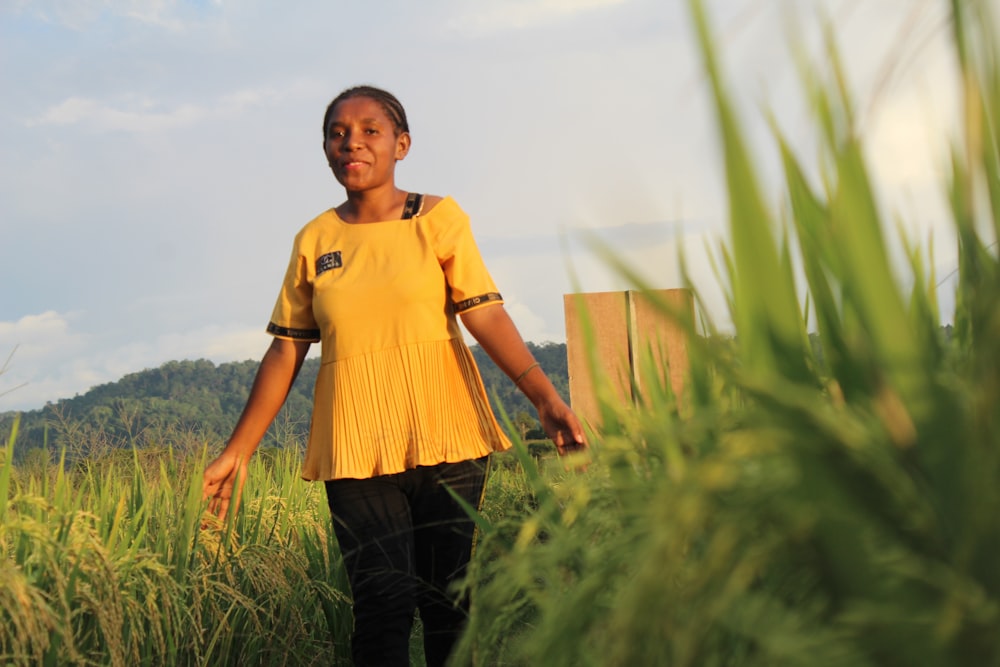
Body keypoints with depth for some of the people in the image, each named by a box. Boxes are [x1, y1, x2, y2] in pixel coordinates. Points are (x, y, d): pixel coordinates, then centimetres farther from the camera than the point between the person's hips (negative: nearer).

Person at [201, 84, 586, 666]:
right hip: (356, 448, 1)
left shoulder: (439, 219, 3)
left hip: (444, 439, -1)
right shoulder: (315, 242, 10)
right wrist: (238, 452, 11)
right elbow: (286, 352, 12)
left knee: (451, 603, 2)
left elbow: (485, 314, -7)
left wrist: (546, 397, -21)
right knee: (383, 604, -5)